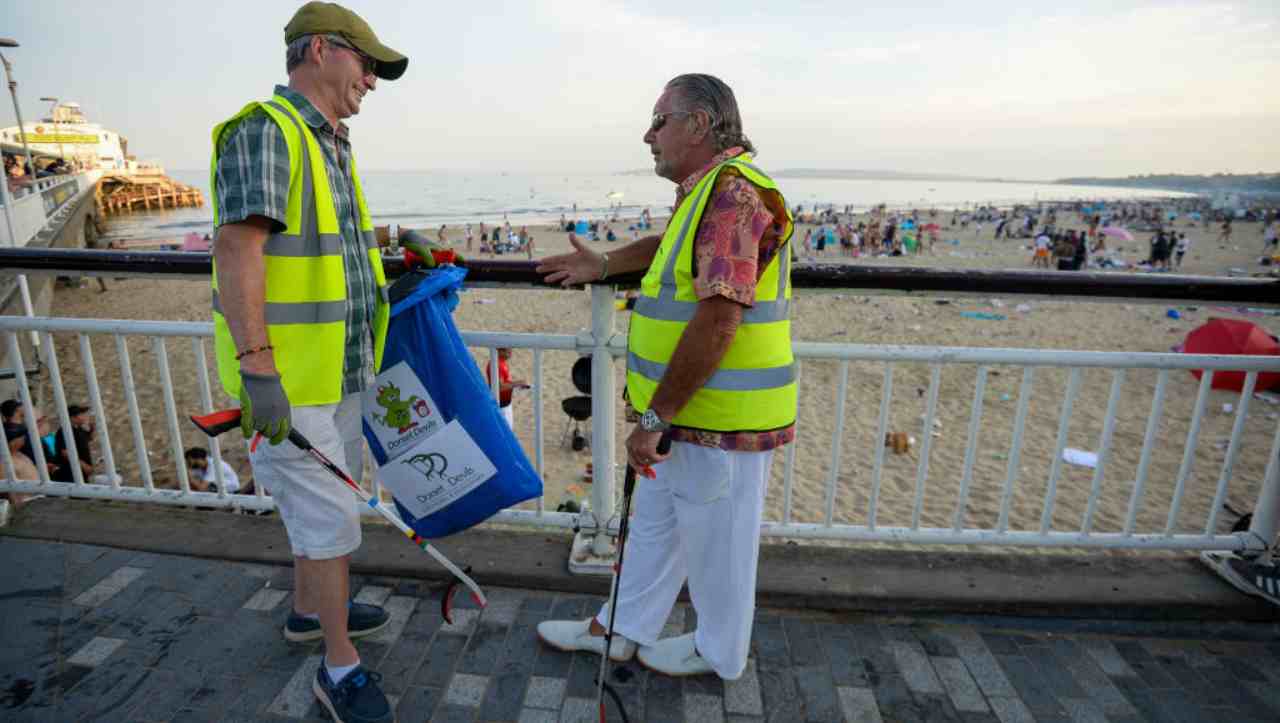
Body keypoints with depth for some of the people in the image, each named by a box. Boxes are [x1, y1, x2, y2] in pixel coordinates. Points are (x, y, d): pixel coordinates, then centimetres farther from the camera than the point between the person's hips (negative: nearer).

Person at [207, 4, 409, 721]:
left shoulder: (332, 147, 16)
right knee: (331, 515, -2)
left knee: (324, 498, 21)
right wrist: (257, 368, -27)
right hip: (286, 377, -9)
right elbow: (237, 247, -23)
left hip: (338, 366, 10)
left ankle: (311, 609, 41)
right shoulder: (264, 131, -13)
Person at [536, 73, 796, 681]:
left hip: (721, 418, -10)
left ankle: (720, 653, 36)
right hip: (688, 410, 10)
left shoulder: (733, 193, -21)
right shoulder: (709, 191, 12)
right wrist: (606, 265, 29)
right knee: (654, 523, 21)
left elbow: (718, 322, -29)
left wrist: (654, 419, -24)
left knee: (716, 541, 11)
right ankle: (619, 628, 41)